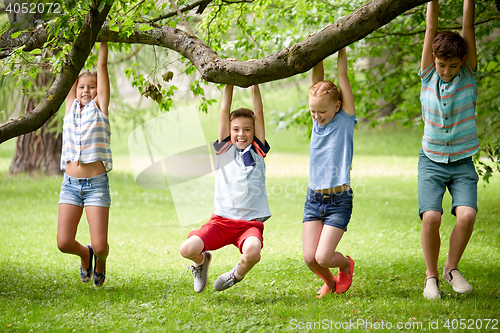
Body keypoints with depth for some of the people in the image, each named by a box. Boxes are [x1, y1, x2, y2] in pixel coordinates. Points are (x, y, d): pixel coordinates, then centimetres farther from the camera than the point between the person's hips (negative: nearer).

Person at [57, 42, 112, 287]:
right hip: (70, 184, 3)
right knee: (64, 243, -7)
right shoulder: (71, 107, 13)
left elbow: (102, 65, 4)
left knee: (99, 245, -9)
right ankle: (85, 255, 28)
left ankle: (100, 261, 27)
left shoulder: (99, 108, 5)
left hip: (96, 184, -3)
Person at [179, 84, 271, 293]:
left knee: (252, 252, -35)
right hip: (222, 219, 1)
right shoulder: (224, 149, 13)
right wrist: (229, 85, 9)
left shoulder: (257, 151, 12)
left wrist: (254, 86, 5)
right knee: (187, 249, -22)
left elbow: (259, 114, 6)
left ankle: (238, 274, 4)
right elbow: (224, 112, 9)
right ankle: (202, 260, 19)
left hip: (251, 223, -1)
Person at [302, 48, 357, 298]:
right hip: (313, 199, 5)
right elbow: (317, 78, 1)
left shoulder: (345, 119, -5)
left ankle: (346, 264, 23)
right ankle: (329, 282, 29)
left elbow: (342, 75, -9)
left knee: (323, 257, -11)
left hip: (339, 200, -4)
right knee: (310, 257, -3)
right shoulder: (318, 119, 6)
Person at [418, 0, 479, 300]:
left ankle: (452, 268, 4)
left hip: (462, 163, 0)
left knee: (467, 215, -21)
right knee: (431, 217, -20)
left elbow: (468, 25, -9)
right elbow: (431, 27, -7)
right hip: (432, 161, 0)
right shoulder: (428, 76, -2)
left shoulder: (469, 75, -2)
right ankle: (431, 275, 1)